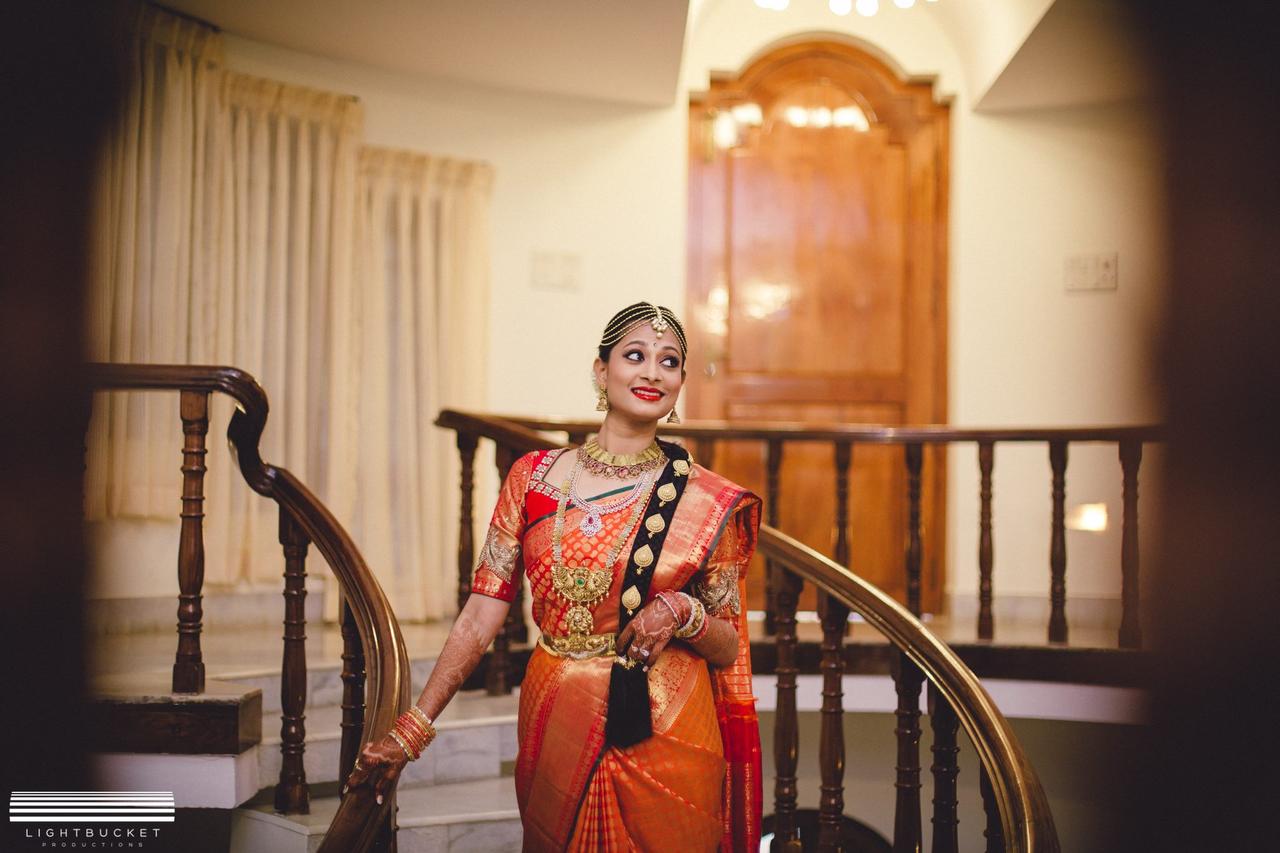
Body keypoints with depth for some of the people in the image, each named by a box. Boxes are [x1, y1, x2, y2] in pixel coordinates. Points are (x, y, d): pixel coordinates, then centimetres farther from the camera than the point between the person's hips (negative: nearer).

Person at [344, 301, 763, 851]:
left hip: (666, 738, -1)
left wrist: (682, 614, -19)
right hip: (554, 727, 1)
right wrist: (410, 731, -6)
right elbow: (481, 615, -2)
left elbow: (727, 650, 2)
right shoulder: (535, 476, -1)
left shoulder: (710, 502, -4)